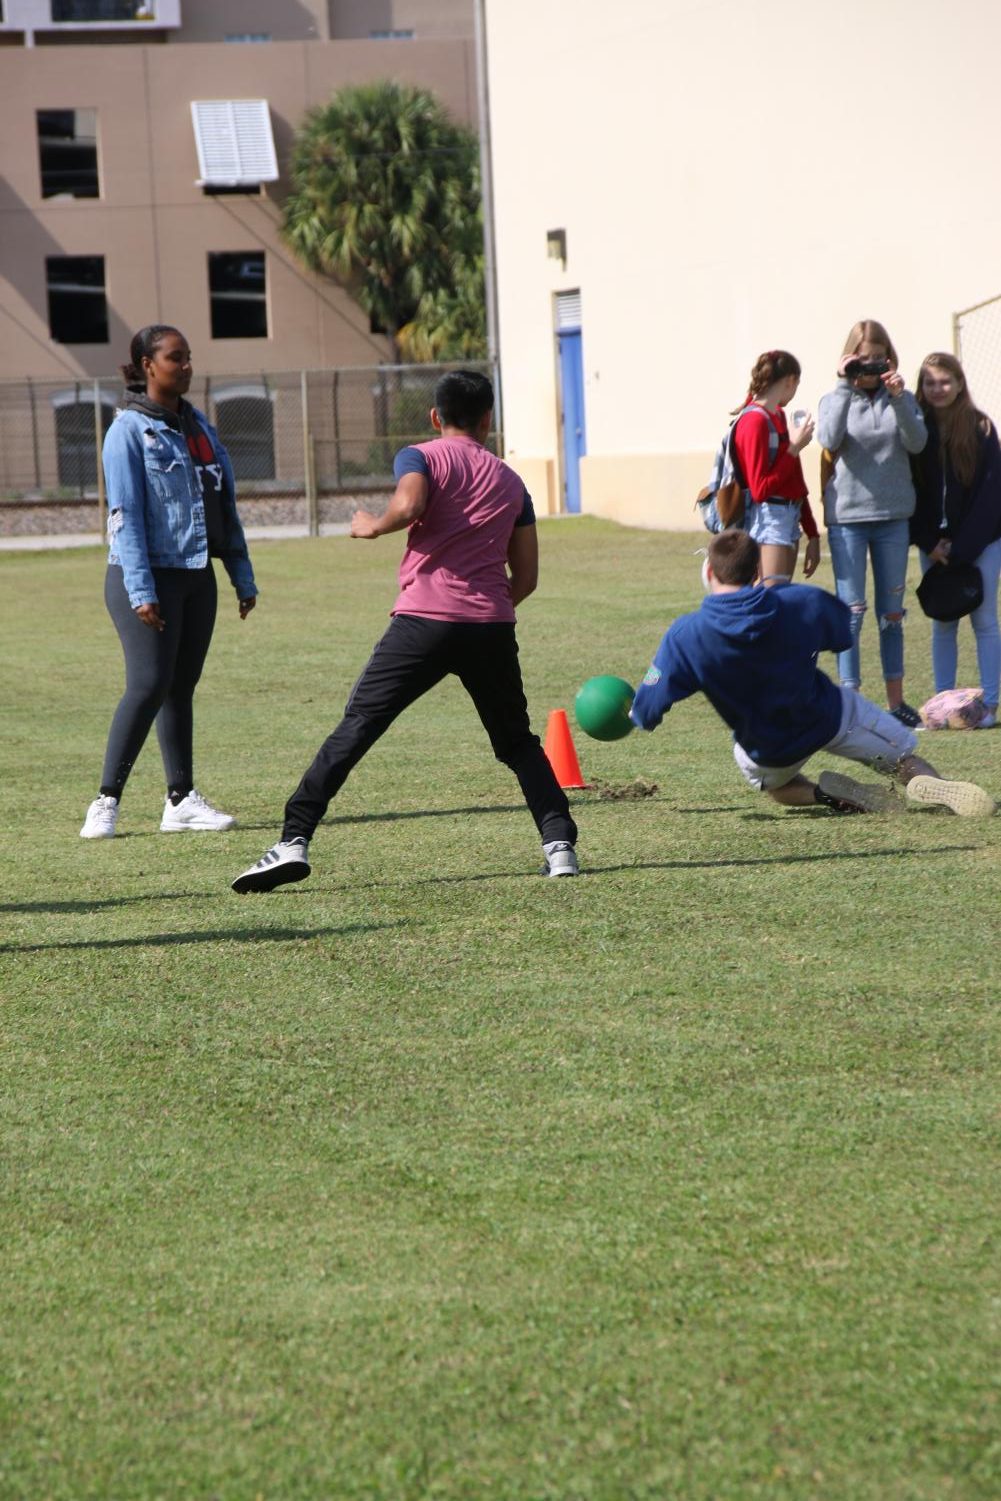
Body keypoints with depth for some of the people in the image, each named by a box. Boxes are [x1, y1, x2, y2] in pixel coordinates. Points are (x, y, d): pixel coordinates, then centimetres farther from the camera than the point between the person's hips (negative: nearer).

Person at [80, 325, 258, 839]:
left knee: (181, 688, 8)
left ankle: (182, 800, 10)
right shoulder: (129, 429, -8)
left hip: (197, 576, 7)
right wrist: (140, 590, -20)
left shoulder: (200, 427, 13)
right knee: (149, 685, -13)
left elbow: (225, 506, 17)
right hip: (147, 576, -7)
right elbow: (124, 513, -14)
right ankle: (106, 801, -8)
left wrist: (243, 579, 14)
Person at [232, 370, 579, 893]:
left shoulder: (420, 457, 8)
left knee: (354, 730, -1)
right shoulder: (510, 481, 20)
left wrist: (372, 527, 3)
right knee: (518, 742, 21)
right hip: (493, 628, 3)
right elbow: (526, 578, 17)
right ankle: (560, 843, 6)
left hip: (425, 619, -3)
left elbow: (408, 505, -16)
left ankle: (293, 841, -11)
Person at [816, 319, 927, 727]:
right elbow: (829, 439, -19)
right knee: (851, 612, -5)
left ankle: (896, 700, 17)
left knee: (891, 612, 10)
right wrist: (846, 387, -21)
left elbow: (917, 442, -11)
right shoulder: (835, 400, 1)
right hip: (847, 517, -2)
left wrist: (897, 398, -22)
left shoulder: (902, 400, 5)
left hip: (893, 517, 2)